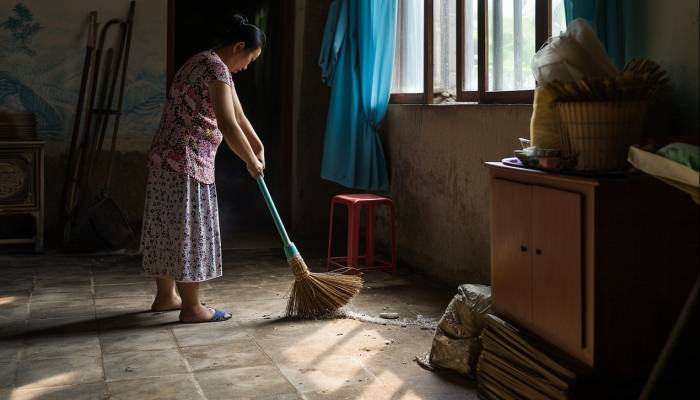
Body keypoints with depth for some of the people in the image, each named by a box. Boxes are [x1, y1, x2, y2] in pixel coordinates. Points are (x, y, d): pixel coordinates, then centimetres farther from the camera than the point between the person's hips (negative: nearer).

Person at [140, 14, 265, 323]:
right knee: (189, 231, -4)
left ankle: (166, 296, 26)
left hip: (168, 158, 10)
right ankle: (192, 308, 4)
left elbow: (238, 116, 24)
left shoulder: (207, 65, 19)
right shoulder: (216, 67, -15)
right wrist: (252, 161, -11)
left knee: (169, 229, 15)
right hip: (185, 161, -10)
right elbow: (228, 125, -23)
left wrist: (258, 148, 27)